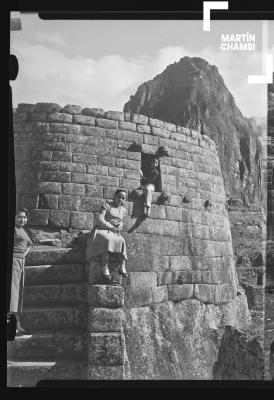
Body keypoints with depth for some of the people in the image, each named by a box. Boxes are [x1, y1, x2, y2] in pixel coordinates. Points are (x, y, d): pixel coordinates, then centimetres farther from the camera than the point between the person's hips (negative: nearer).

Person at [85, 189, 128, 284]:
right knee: (108, 240, -37)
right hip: (102, 230, -5)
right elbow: (100, 219, -8)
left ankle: (122, 267, -28)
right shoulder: (106, 206, 1)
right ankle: (105, 269, -41)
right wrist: (111, 227, -15)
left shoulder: (123, 210, 18)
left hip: (114, 232, 5)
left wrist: (119, 227, -2)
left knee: (122, 241, -27)